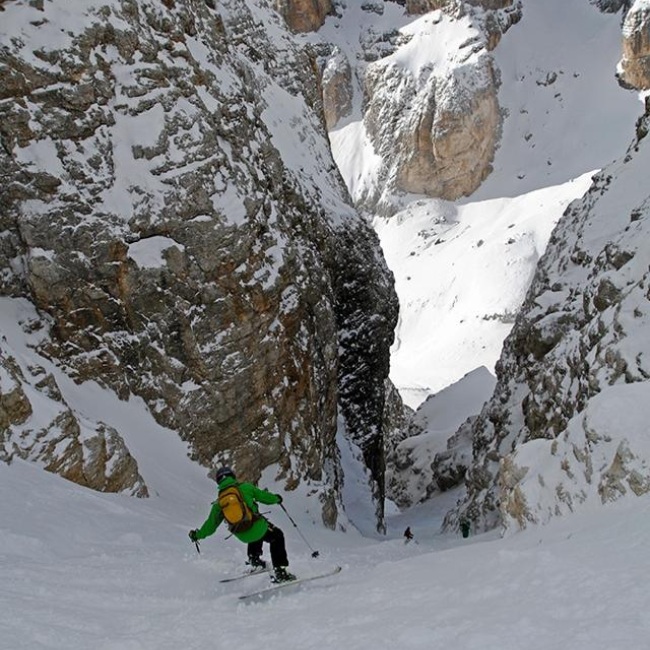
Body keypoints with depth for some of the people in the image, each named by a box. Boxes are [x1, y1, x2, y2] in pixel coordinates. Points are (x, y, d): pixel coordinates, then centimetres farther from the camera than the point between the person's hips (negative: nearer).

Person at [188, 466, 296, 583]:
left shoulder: (219, 503, 9)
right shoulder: (245, 487, 0)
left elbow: (211, 524, 14)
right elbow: (264, 497, 6)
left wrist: (198, 535, 31)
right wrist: (276, 498, 27)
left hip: (242, 536, 5)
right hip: (256, 528, -5)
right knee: (277, 536, 19)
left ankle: (254, 558, 28)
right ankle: (280, 571, 8)